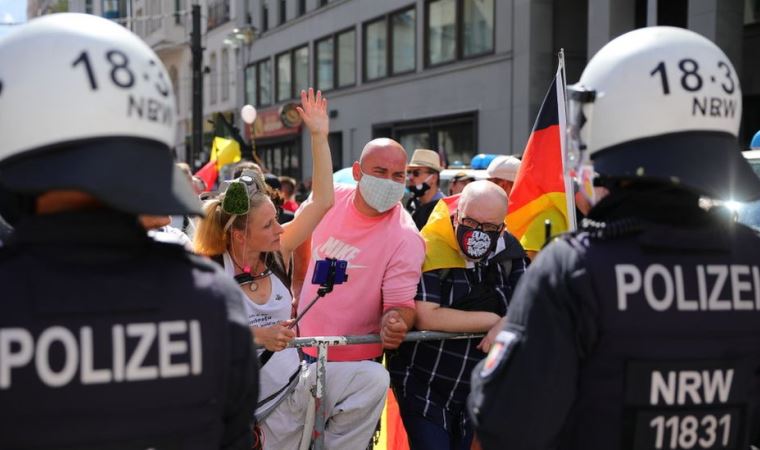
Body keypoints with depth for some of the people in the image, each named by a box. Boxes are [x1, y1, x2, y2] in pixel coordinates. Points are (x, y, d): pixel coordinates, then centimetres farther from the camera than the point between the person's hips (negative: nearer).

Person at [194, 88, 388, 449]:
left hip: (296, 383, 5)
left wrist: (319, 136, -8)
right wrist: (257, 336, -30)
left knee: (373, 378, -15)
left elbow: (322, 201, -4)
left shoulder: (276, 251, -4)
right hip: (250, 404, -4)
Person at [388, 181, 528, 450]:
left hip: (476, 392, 5)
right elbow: (425, 317, -27)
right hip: (424, 389, -5)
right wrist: (491, 320, -18)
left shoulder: (508, 250, -2)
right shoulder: (429, 250, -18)